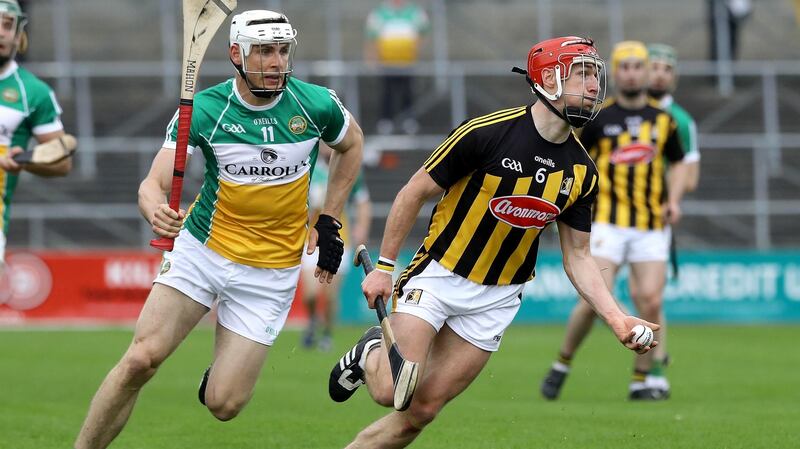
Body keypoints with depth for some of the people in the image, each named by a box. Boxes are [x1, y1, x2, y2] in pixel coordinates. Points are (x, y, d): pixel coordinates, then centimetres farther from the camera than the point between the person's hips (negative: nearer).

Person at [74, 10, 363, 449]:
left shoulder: (316, 105, -9)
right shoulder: (204, 109, -13)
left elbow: (350, 144, 14)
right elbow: (153, 184, -16)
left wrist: (329, 222, 10)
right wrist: (156, 210, -41)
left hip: (270, 272, 0)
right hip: (201, 249, 0)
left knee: (223, 405, -7)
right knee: (140, 360, -17)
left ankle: (225, 370, 29)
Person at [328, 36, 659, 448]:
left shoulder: (582, 173, -1)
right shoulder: (488, 133, -17)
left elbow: (577, 257, 7)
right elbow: (415, 193, -7)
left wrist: (616, 318, -7)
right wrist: (384, 266, -6)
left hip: (495, 301, 4)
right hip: (438, 276, -4)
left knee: (421, 411, -1)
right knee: (393, 393, -14)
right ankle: (371, 356, 20)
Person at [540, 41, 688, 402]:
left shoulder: (662, 120, 10)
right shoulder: (598, 117, 1)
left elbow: (677, 162, 22)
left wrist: (674, 200, 6)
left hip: (652, 226, 3)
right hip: (608, 221, -3)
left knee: (650, 302, -8)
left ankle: (641, 381, 6)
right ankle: (562, 365, 9)